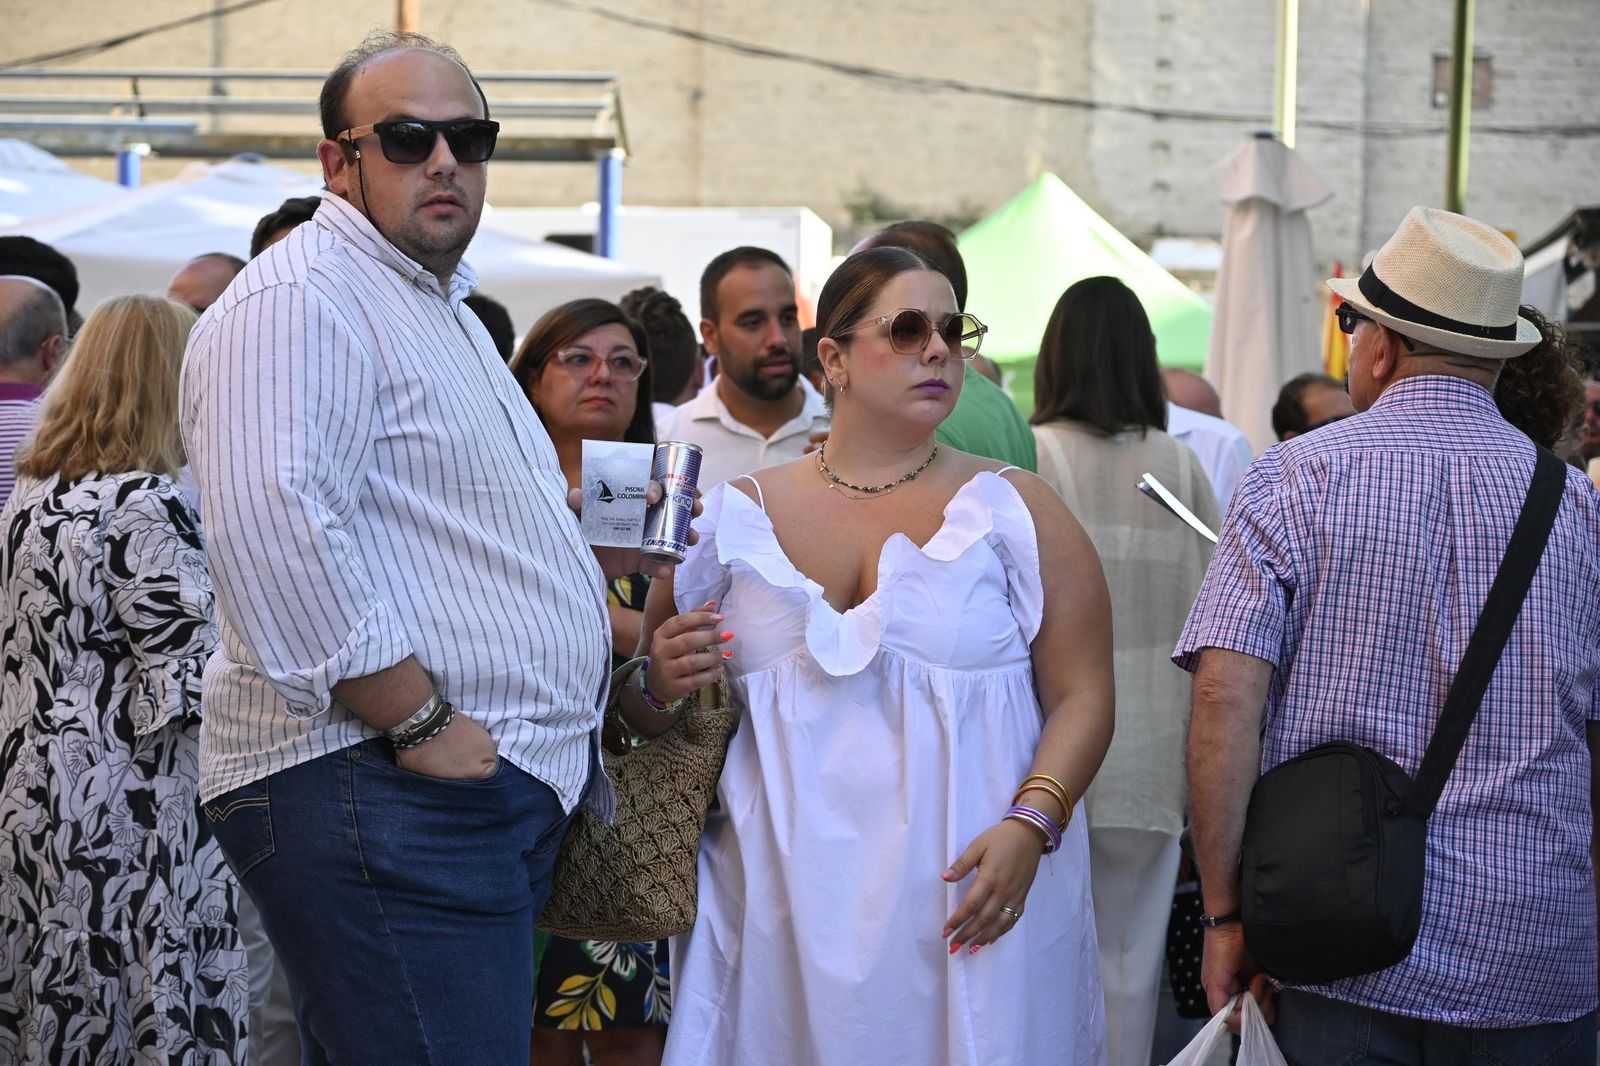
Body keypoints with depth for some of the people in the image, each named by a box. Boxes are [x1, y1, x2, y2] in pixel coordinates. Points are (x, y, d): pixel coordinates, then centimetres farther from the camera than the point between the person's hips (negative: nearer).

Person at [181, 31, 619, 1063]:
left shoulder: (444, 309, 24)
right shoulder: (300, 300, -10)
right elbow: (272, 527, -25)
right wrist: (420, 723, -21)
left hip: (499, 788, 10)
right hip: (376, 788, -10)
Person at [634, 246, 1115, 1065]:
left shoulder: (1015, 511, 3)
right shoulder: (735, 519, 7)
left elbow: (1082, 698, -2)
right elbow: (644, 710, 15)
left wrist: (1030, 825, -17)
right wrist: (659, 685, -8)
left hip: (968, 901, -1)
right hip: (785, 910, 1)